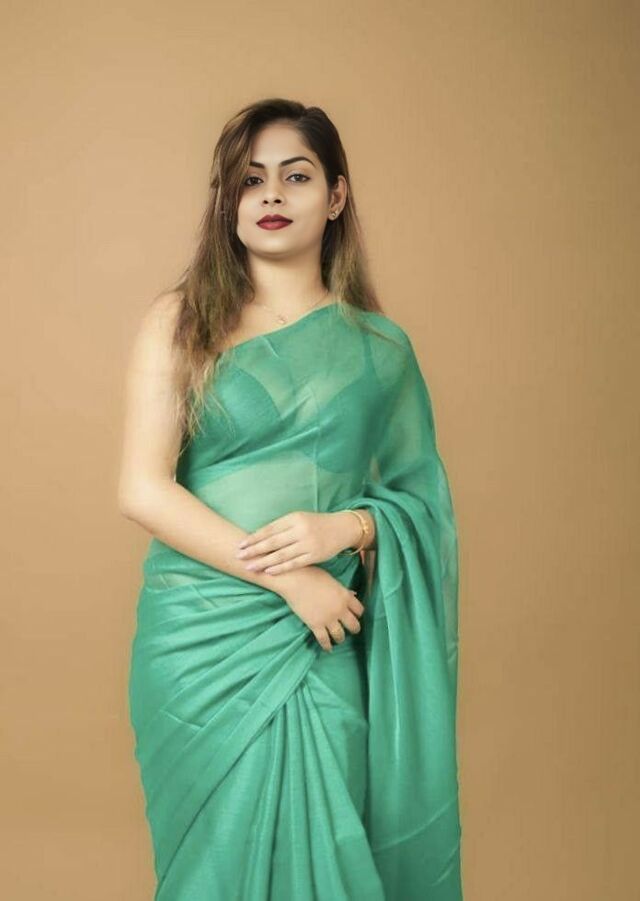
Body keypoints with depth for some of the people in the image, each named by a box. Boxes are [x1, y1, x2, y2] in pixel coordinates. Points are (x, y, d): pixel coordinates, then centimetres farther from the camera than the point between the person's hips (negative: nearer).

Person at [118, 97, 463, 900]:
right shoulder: (179, 322, 1)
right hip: (198, 635, -1)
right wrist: (287, 577, -13)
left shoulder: (379, 346, 6)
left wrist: (346, 527, -13)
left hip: (322, 649, 1)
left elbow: (419, 496, 9)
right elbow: (142, 490, -7)